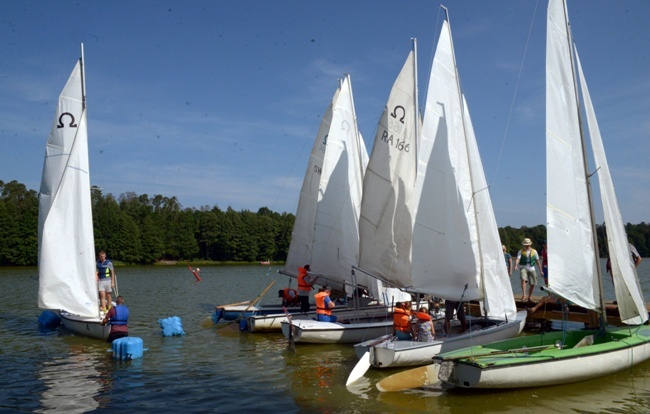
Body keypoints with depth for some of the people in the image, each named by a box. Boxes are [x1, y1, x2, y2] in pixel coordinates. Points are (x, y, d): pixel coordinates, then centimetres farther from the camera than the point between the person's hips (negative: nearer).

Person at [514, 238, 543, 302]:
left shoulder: (534, 251, 7)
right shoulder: (521, 251, 1)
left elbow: (537, 261, 12)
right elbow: (518, 259, -12)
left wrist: (540, 270, 12)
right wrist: (516, 265, -32)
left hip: (532, 269, 3)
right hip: (523, 268, -2)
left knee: (532, 284, 3)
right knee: (523, 279, -28)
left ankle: (529, 297, 20)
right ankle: (523, 295, -32)